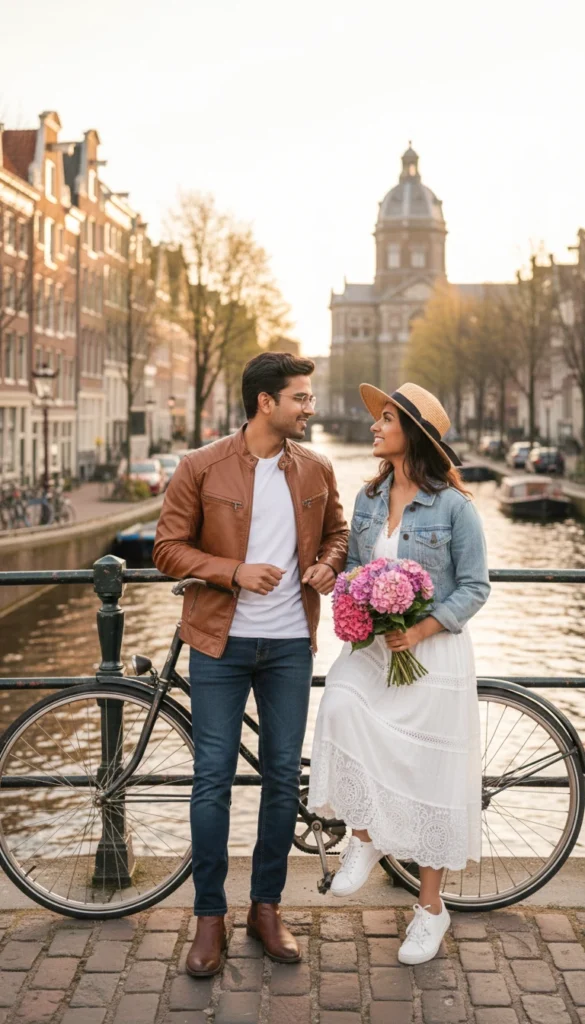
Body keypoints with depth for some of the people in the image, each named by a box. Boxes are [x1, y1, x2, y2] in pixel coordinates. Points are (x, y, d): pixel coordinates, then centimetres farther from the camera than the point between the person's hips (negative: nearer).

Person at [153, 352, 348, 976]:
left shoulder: (316, 470, 5)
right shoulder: (201, 468, -6)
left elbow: (337, 532, 19)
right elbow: (169, 549, -5)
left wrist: (328, 566, -4)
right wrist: (235, 571, -19)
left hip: (289, 644, 3)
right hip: (221, 643, -3)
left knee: (283, 776, 8)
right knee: (213, 779, 1)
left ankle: (266, 906, 24)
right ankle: (210, 917, 15)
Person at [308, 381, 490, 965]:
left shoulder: (453, 505, -9)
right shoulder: (369, 498, 7)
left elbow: (474, 587, -7)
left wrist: (421, 630, -19)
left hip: (433, 650, -4)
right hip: (373, 647, 4)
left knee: (430, 776, 3)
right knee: (341, 708, -26)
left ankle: (431, 907, 20)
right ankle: (364, 836, -3)